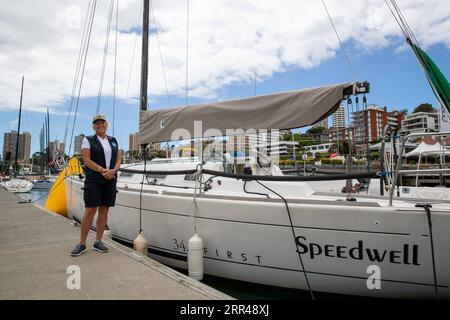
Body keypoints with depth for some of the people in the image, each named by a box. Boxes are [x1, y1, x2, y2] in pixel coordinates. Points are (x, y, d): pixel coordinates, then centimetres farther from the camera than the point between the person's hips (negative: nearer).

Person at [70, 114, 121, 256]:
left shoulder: (114, 141, 14)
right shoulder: (88, 140, 3)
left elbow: (118, 159, 9)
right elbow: (87, 160, -7)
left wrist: (113, 171, -11)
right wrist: (103, 170, -16)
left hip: (111, 180, 4)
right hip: (93, 179, -4)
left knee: (104, 210, 6)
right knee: (90, 210, -6)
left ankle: (98, 242, 16)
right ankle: (82, 244, 4)